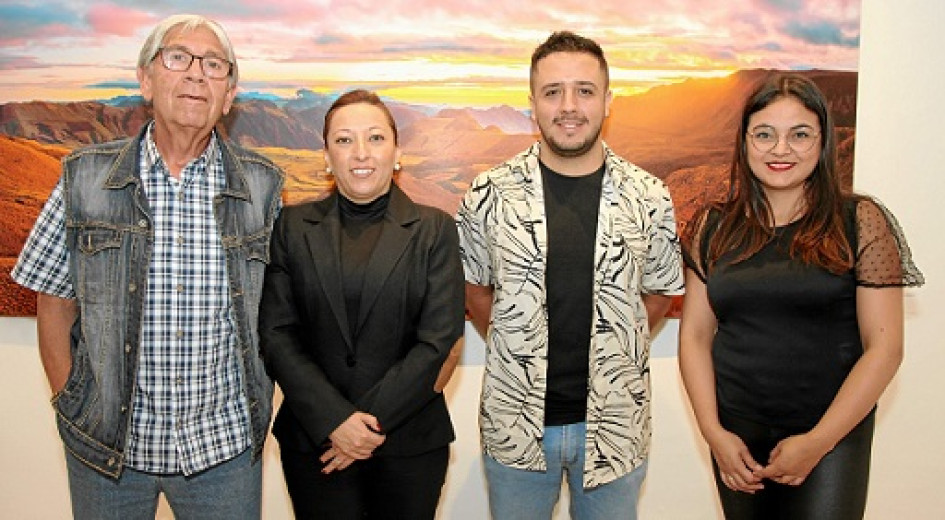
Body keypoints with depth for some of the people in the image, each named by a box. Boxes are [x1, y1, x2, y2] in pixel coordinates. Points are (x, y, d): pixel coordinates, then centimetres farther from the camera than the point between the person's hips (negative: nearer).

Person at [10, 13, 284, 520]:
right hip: (106, 447, 0)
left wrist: (255, 415, 4)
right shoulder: (86, 178, -3)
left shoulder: (262, 187, -1)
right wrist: (73, 411, -1)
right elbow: (55, 305, 2)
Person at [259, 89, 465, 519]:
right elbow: (276, 334, -3)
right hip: (314, 439, 1)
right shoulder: (293, 227, 2)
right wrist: (334, 420, -13)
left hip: (409, 440, 0)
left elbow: (438, 339, -7)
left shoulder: (434, 229, -1)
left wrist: (373, 422, -12)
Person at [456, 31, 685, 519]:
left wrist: (613, 353, 1)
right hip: (516, 421, 0)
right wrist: (515, 348, 1)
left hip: (614, 424, 1)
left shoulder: (648, 197, -4)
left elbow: (659, 291, 8)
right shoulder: (490, 194, -6)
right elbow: (473, 284, 7)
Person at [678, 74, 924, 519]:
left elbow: (884, 346, -7)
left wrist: (818, 441, -12)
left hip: (832, 435, -2)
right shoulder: (714, 227, 3)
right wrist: (714, 433, -6)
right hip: (736, 436, 3)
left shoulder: (861, 221, -4)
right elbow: (695, 335, 3)